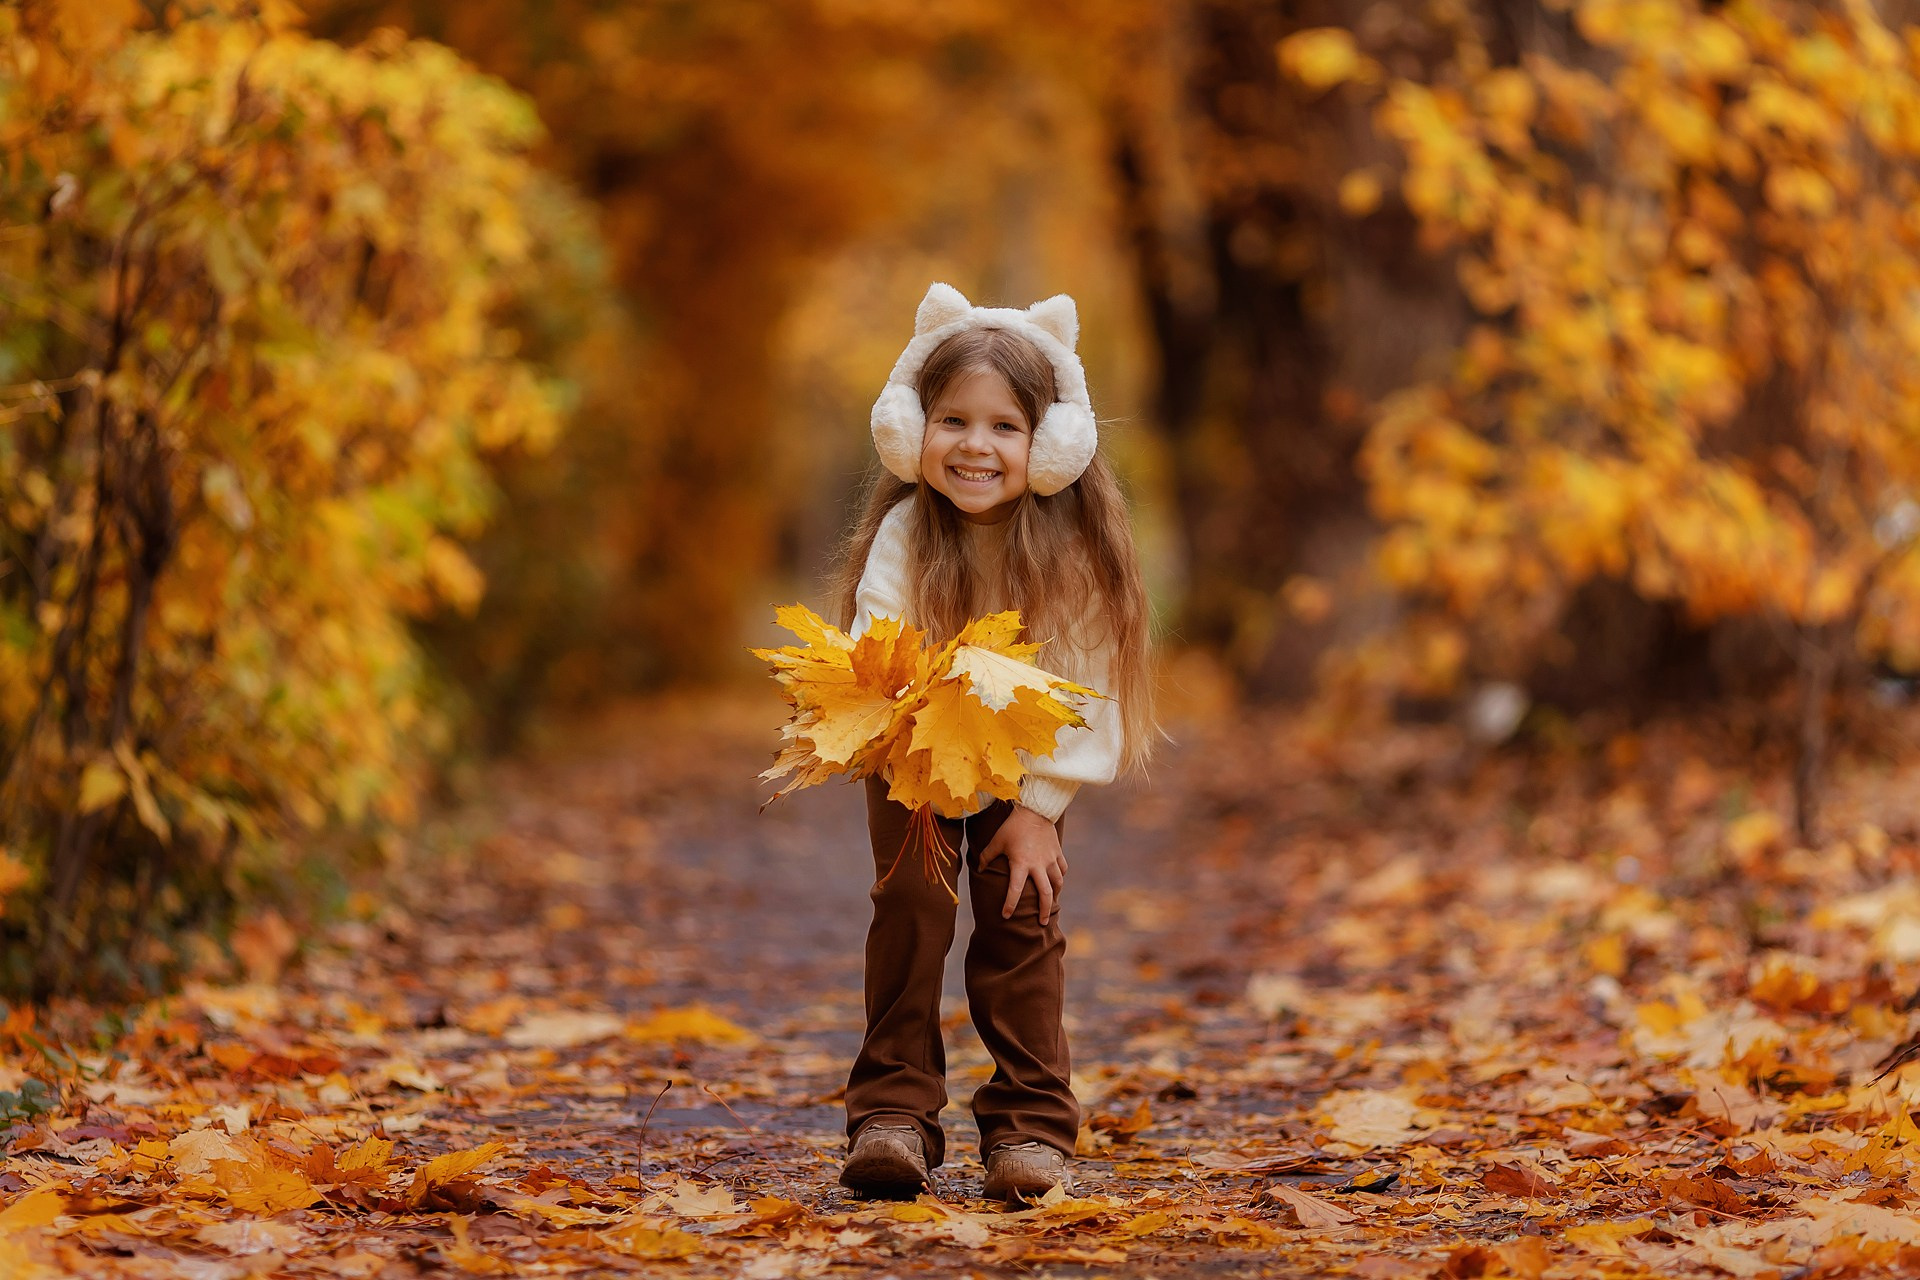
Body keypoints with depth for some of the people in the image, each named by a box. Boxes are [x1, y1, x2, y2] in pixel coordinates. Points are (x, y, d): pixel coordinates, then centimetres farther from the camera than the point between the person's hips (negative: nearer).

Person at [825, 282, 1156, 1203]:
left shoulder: (1071, 549, -22)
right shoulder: (903, 538, -24)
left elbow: (1083, 687, -15)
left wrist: (1037, 806, -16)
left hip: (1030, 763, 0)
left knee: (1021, 914, -8)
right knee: (910, 903, -13)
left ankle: (1030, 1121, 1)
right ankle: (894, 1112, -5)